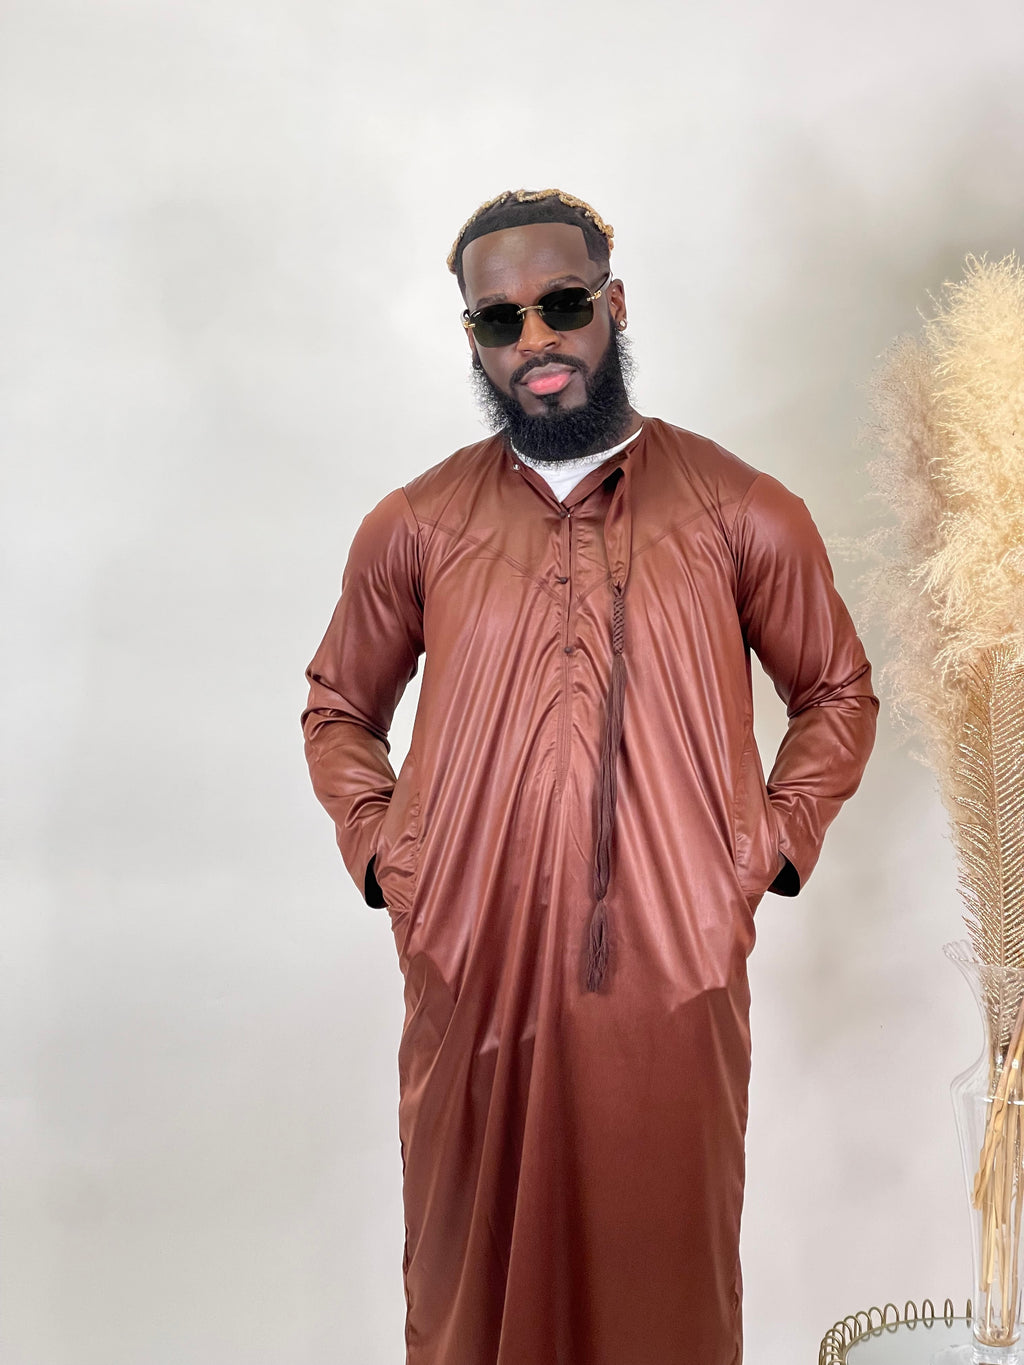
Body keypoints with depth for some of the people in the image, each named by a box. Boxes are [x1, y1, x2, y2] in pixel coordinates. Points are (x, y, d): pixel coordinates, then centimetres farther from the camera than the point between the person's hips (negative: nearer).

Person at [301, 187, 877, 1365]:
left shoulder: (743, 514, 1)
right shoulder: (414, 526, 4)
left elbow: (838, 694, 12)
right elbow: (337, 707, 16)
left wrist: (771, 849, 1)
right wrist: (382, 855, 3)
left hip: (673, 973, 0)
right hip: (469, 973, 1)